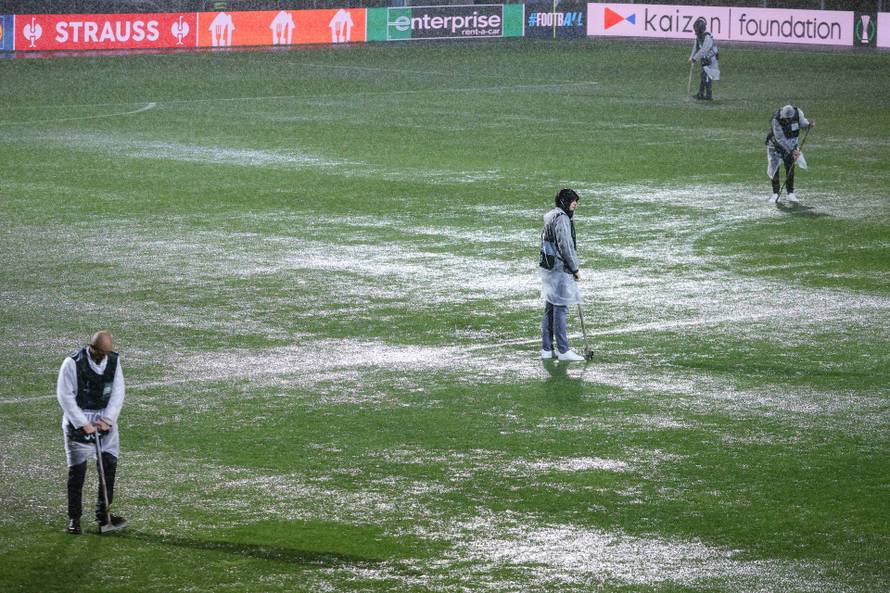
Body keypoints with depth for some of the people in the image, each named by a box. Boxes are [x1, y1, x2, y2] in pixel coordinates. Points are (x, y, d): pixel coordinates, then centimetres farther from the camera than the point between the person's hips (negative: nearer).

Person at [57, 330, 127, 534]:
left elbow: (117, 393, 1)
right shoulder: (73, 363, -14)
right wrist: (83, 423, -18)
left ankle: (103, 514, 12)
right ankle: (74, 518, 4)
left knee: (109, 463, 1)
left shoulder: (114, 361, 0)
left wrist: (108, 419, -11)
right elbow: (65, 396, -14)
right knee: (77, 468, -5)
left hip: (105, 419, 4)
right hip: (77, 419, -4)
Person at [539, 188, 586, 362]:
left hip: (548, 268, 10)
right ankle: (564, 351, -5)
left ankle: (547, 349, 17)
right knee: (561, 309, -7)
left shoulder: (551, 217, 17)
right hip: (560, 269, -10)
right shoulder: (561, 218, -14)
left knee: (550, 309, 13)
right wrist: (575, 268, -11)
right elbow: (565, 246, -19)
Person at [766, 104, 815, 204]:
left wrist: (809, 124, -25)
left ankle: (790, 193, 2)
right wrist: (791, 151, -40)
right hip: (775, 143, -3)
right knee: (773, 169, -2)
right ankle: (775, 193, 11)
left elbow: (802, 122, -2)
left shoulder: (798, 112, -23)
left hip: (791, 143, 3)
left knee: (790, 167, -5)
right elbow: (780, 139, -35)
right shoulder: (775, 120, -35)